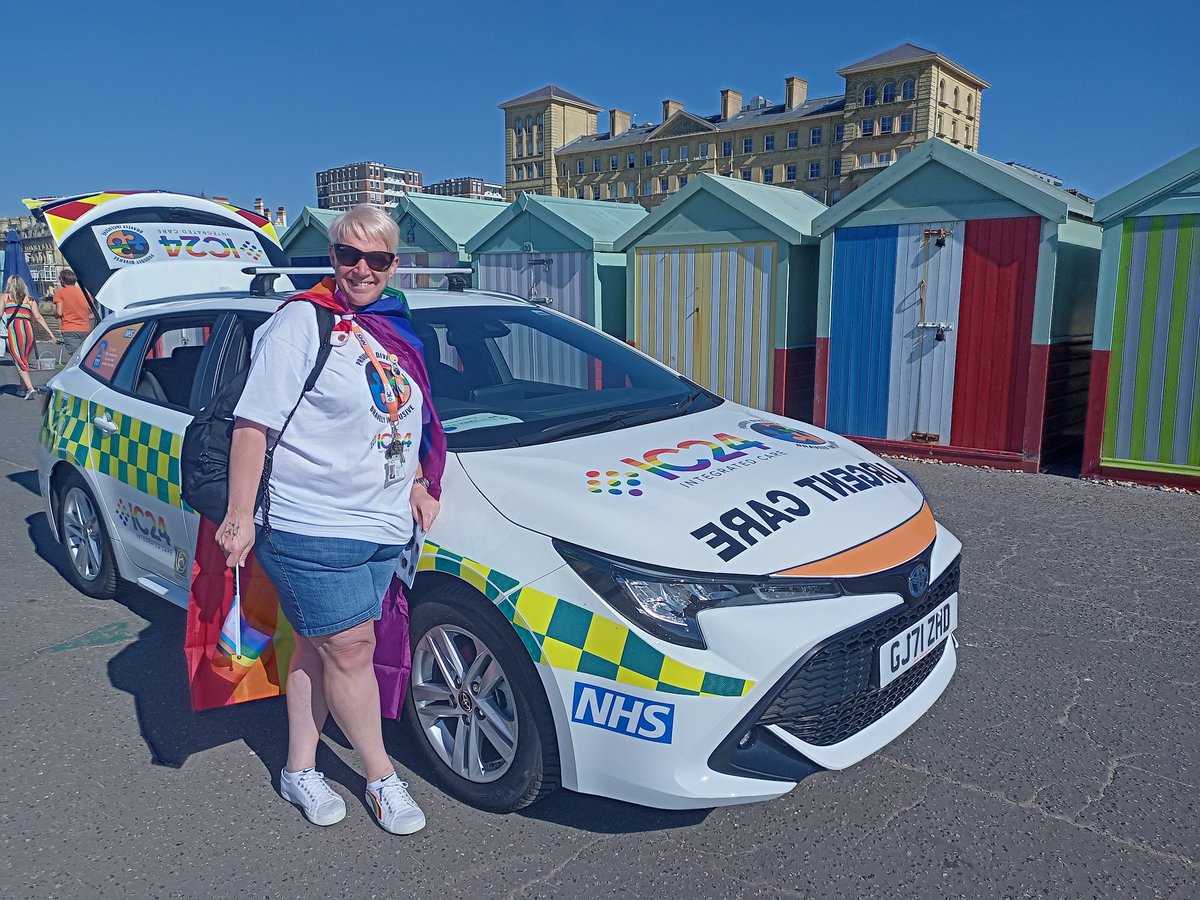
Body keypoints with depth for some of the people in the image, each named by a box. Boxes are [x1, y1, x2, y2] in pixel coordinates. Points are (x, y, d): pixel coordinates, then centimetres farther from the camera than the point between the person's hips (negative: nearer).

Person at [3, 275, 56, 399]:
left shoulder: (4, 296, 12)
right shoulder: (29, 299, 16)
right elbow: (38, 317, 6)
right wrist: (49, 332, 5)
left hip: (13, 329, -3)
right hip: (28, 329, 3)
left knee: (19, 361, -5)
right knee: (24, 360, 16)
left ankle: (30, 388, -21)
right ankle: (23, 388, 21)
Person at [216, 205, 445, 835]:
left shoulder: (393, 328, 12)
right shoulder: (302, 321, -9)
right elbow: (254, 423, -13)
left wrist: (419, 485, 16)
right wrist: (240, 516, -15)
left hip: (384, 526, 6)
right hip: (311, 528, -6)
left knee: (318, 648, 16)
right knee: (350, 650, 2)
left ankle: (300, 770, 31)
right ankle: (382, 779, 21)